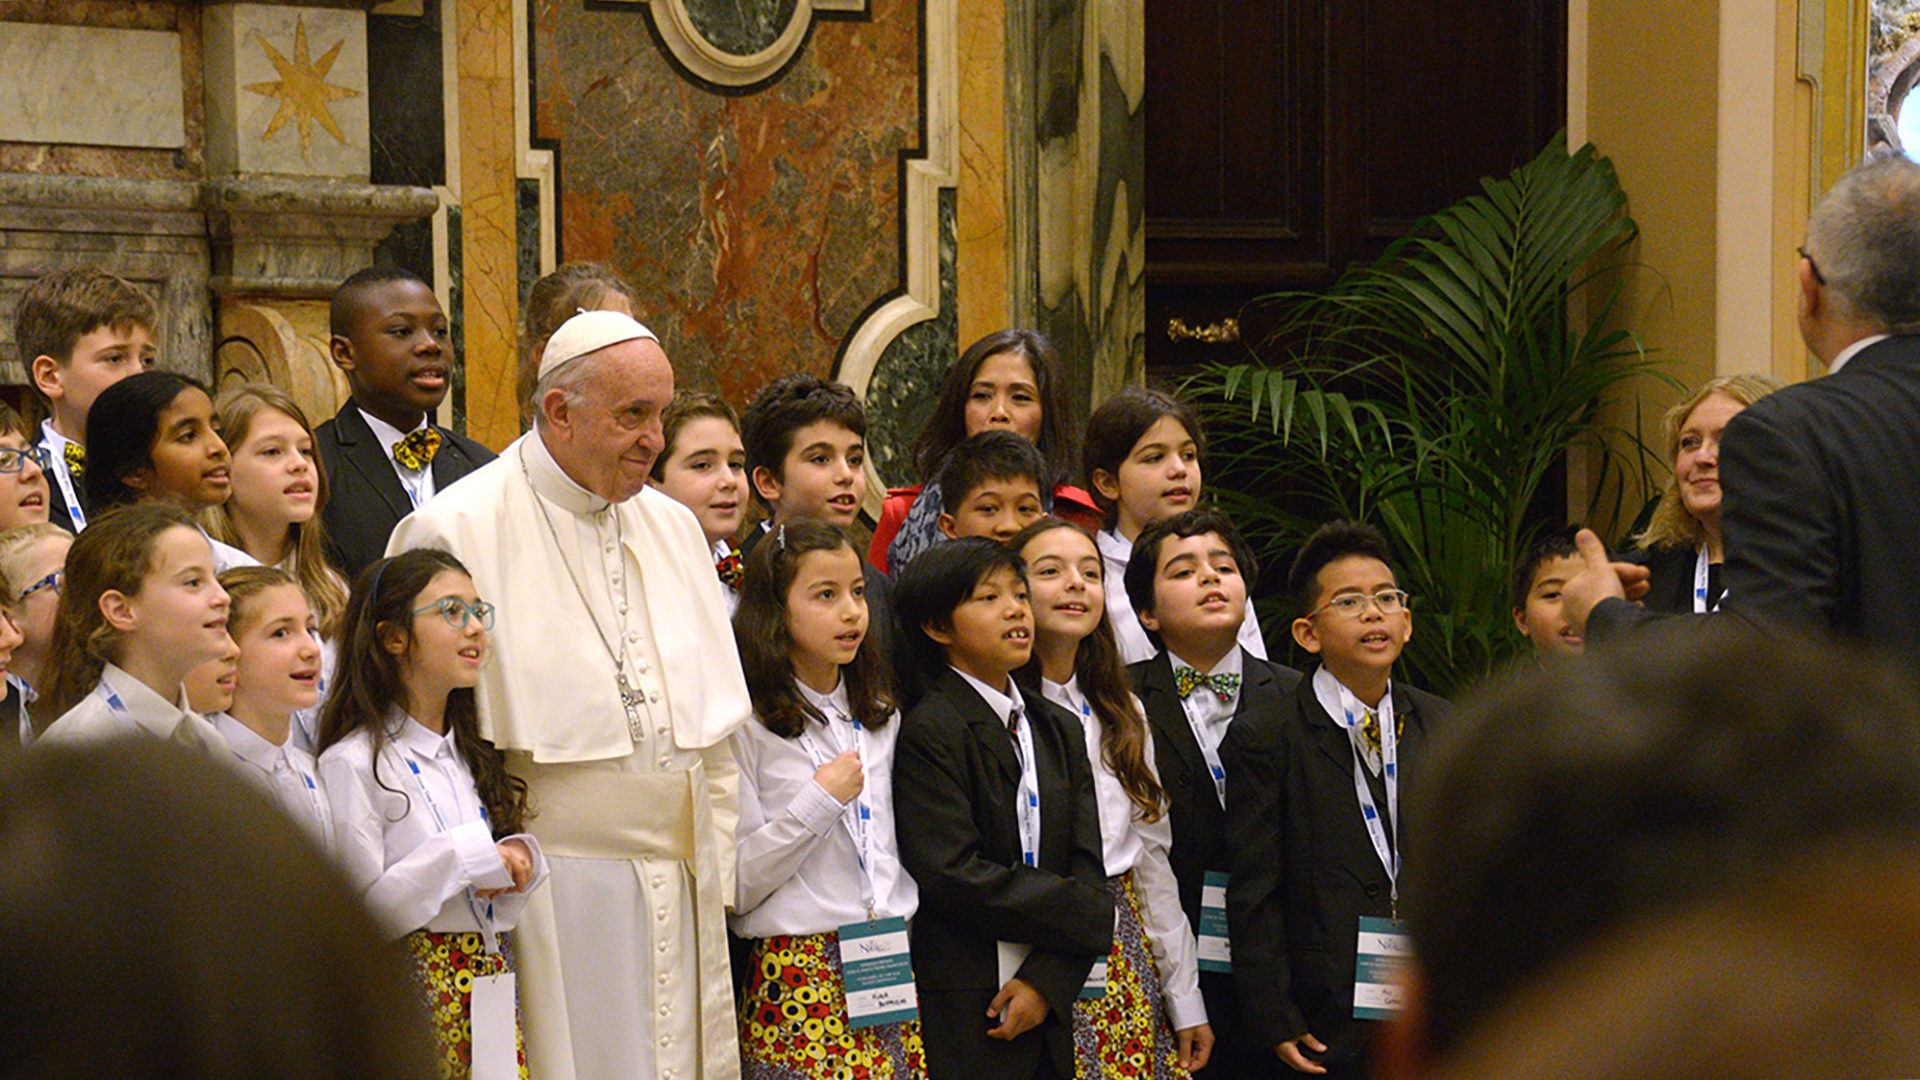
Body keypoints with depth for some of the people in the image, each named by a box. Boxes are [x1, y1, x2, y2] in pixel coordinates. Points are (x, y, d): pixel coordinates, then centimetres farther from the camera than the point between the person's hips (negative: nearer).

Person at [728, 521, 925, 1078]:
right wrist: (818, 802, -14)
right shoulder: (747, 728, -6)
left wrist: (903, 940, 10)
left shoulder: (881, 718, 15)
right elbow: (734, 888, -10)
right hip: (800, 982, -5)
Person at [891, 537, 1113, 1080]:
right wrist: (1087, 914, -10)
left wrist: (1047, 980, -8)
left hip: (1046, 1014, 6)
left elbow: (1087, 868, 7)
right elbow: (953, 875, -16)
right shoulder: (929, 731, -7)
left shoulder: (1060, 729, 15)